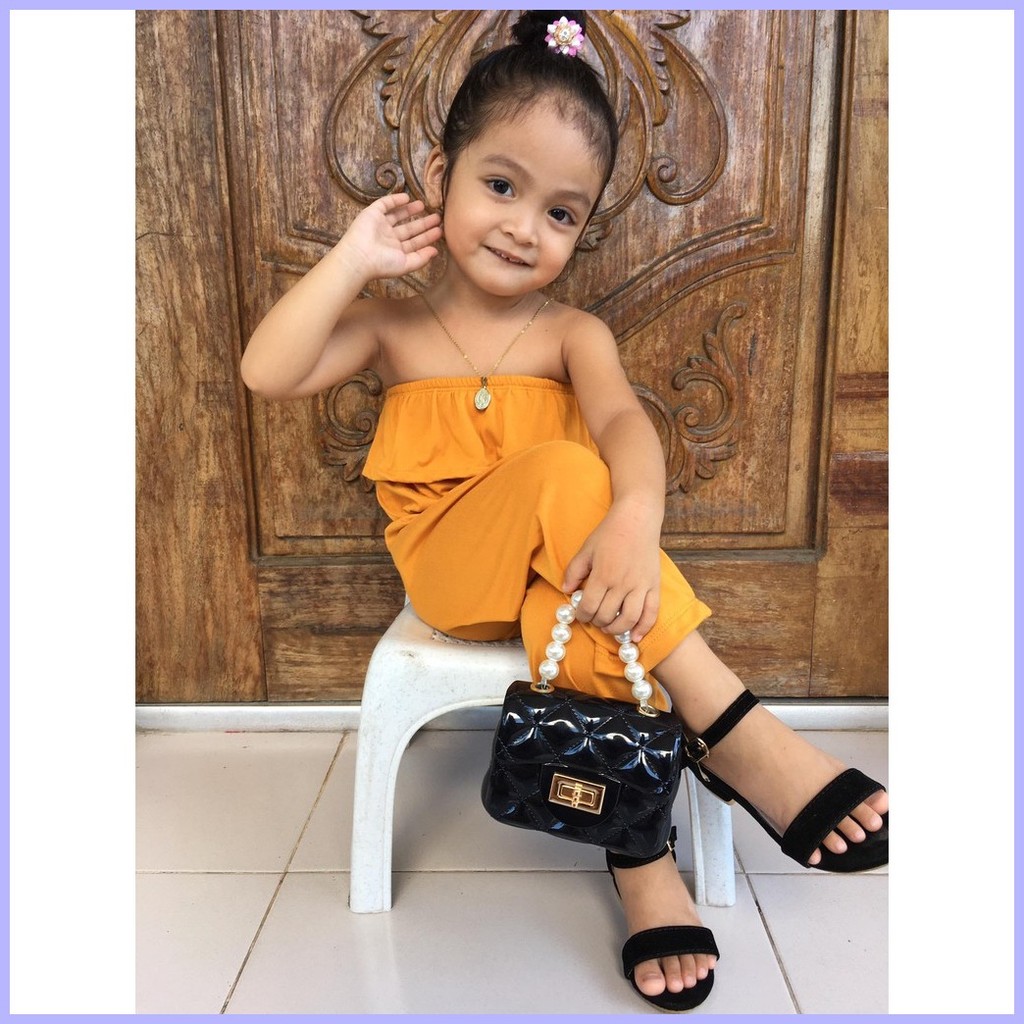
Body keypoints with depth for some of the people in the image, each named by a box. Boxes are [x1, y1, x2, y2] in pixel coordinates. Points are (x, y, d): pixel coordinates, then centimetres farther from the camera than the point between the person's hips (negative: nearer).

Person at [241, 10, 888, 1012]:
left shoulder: (570, 334, 4)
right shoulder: (395, 326, 7)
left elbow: (625, 420, -18)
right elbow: (268, 372, -7)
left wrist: (635, 521, -40)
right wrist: (354, 259, -7)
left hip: (559, 573, 2)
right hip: (448, 565, -1)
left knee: (589, 631, -34)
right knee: (562, 471, -31)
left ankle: (637, 849, -14)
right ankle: (730, 727, -30)